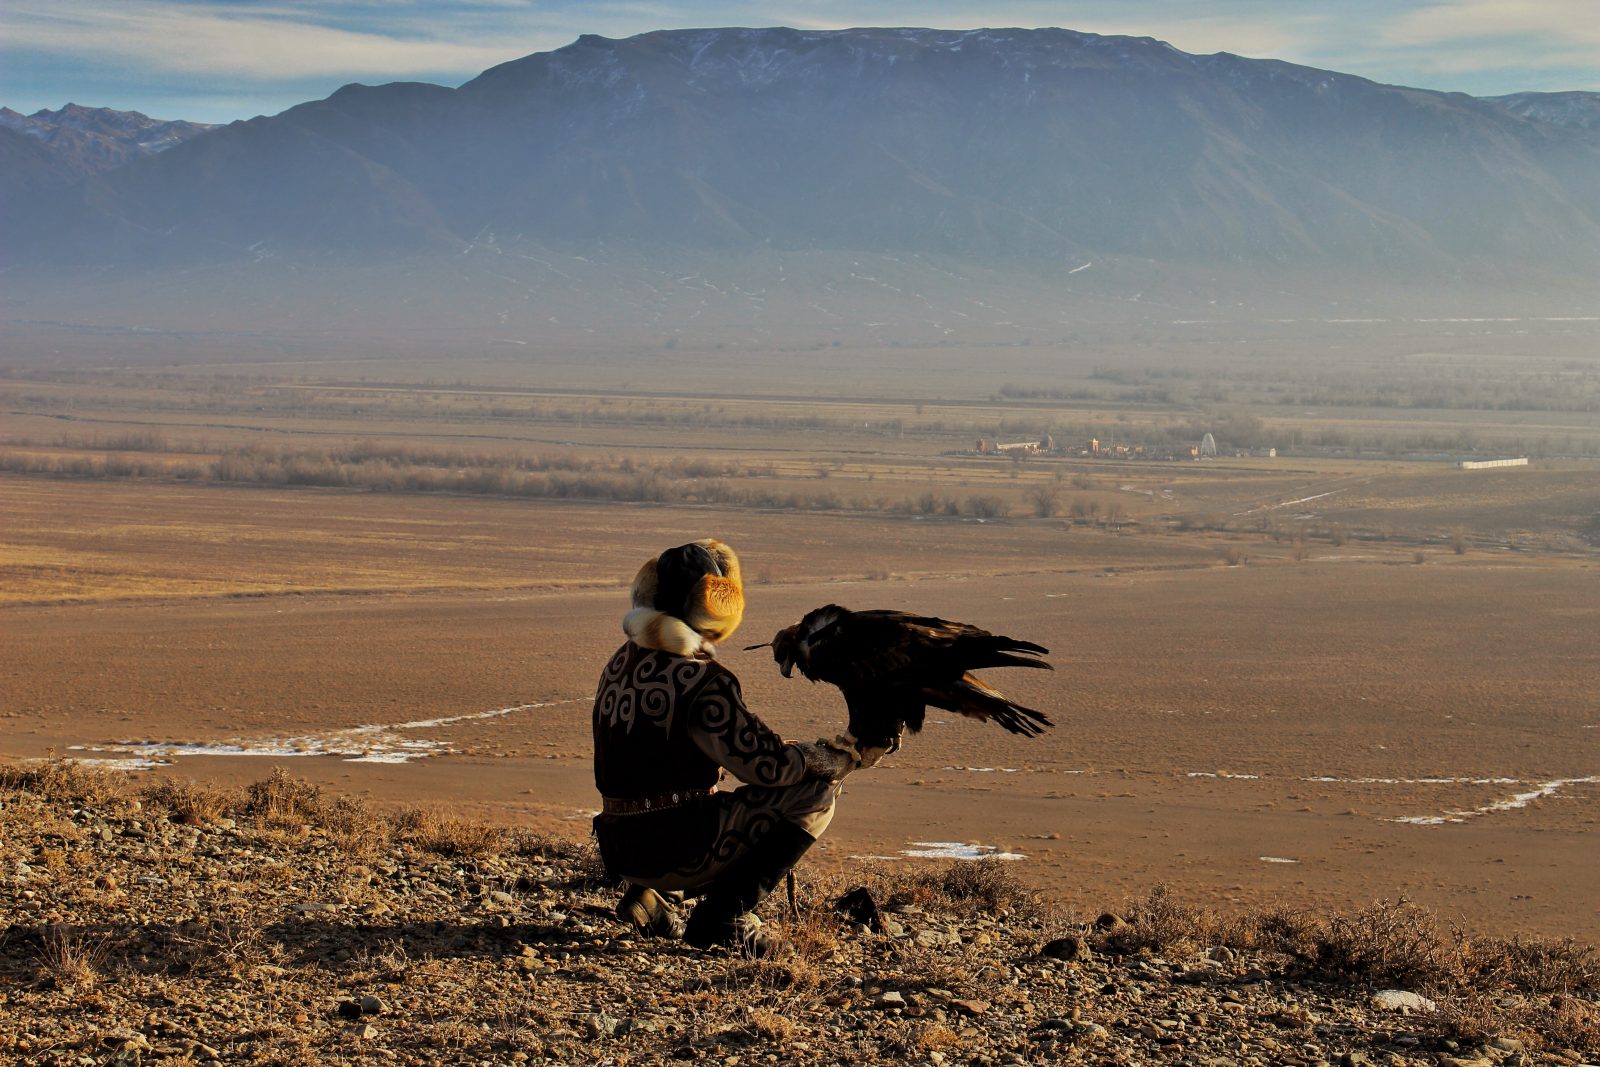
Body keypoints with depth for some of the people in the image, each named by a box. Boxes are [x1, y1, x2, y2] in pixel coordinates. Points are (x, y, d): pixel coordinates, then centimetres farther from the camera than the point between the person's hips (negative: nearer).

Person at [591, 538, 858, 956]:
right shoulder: (700, 679, -18)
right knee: (816, 789, -2)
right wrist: (842, 758, 1)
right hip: (674, 851, -8)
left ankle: (652, 897, 14)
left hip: (620, 849, 8)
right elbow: (769, 764, -18)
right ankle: (725, 916, -3)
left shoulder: (622, 662, 8)